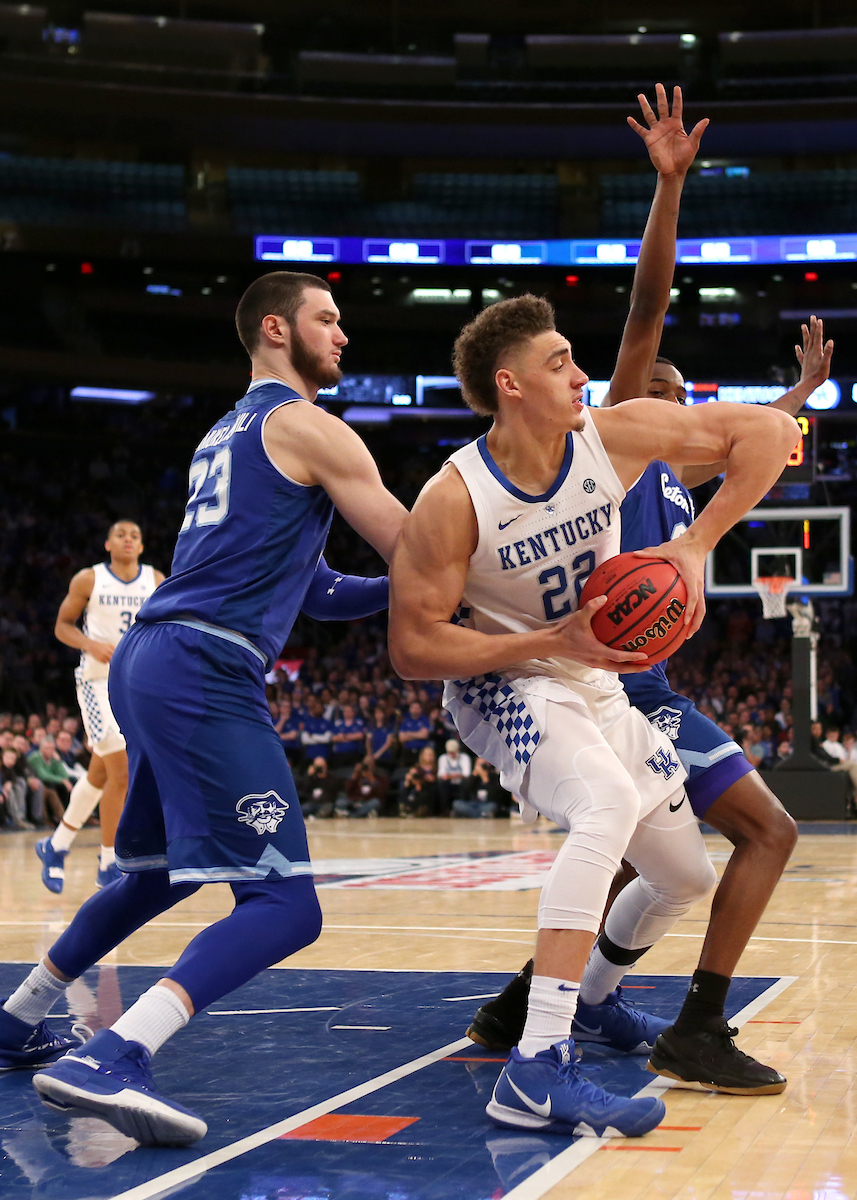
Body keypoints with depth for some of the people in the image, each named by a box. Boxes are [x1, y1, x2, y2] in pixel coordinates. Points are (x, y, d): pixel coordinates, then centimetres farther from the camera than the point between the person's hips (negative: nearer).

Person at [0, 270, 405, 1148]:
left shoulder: (226, 434, 27)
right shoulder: (308, 427, -1)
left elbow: (311, 589, 29)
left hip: (146, 660, 10)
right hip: (206, 671, -10)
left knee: (159, 871, 28)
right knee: (284, 906, -14)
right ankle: (111, 1061, -31)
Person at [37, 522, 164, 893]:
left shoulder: (156, 581, 6)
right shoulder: (89, 580, -2)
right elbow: (62, 625, 2)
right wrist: (91, 645, -16)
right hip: (100, 680, -5)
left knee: (99, 774, 12)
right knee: (121, 773, -15)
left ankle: (56, 846, 30)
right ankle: (108, 866, -4)